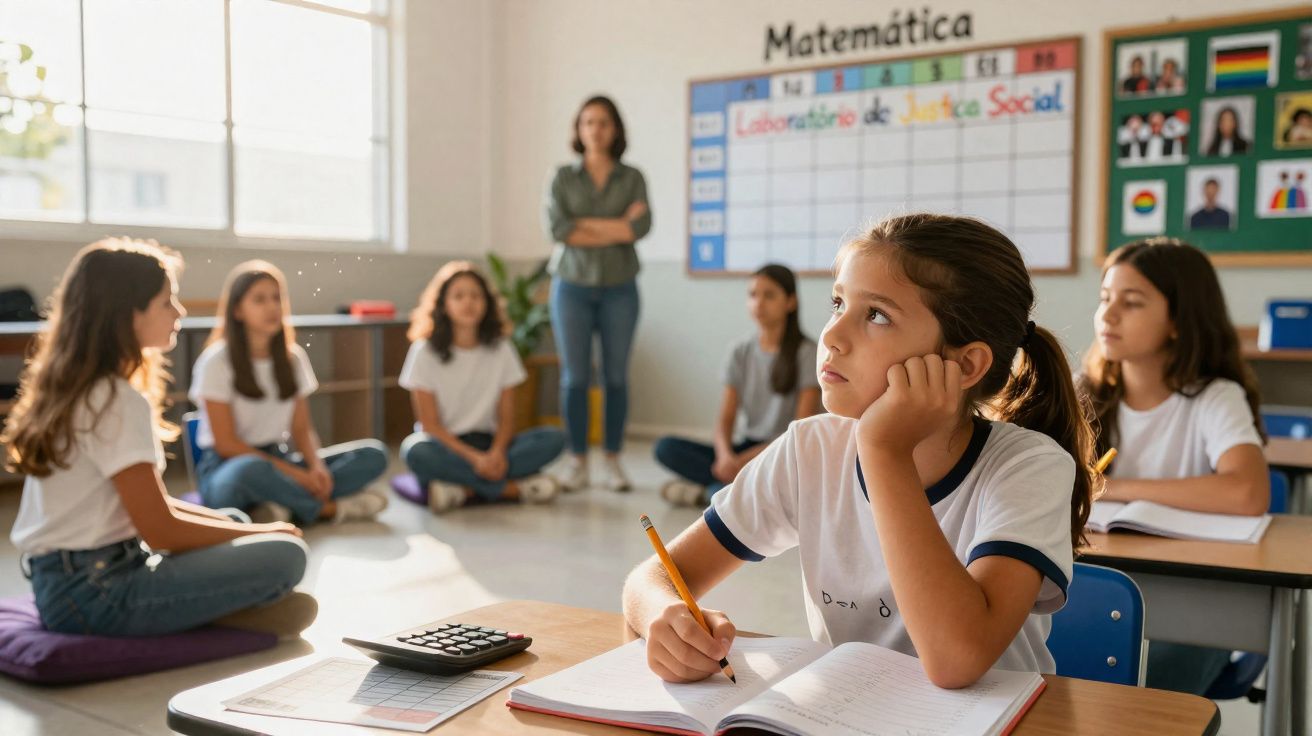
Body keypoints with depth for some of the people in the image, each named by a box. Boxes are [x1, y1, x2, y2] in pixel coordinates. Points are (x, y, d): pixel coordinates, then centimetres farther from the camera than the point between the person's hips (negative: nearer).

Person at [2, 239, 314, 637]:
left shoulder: (72, 389, 12)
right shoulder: (118, 401, -17)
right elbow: (161, 531, -17)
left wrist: (236, 526, 7)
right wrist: (264, 531, -4)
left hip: (67, 580, 10)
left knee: (234, 518, 22)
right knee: (284, 554, -18)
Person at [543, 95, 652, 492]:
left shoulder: (632, 177, 6)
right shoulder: (563, 177, 5)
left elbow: (641, 226, -11)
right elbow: (556, 228, -9)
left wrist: (585, 225, -10)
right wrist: (616, 229, -11)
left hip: (619, 288, 0)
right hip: (572, 284, 0)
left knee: (616, 376, 3)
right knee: (575, 377, 1)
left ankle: (613, 461, 12)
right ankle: (578, 463, 9)